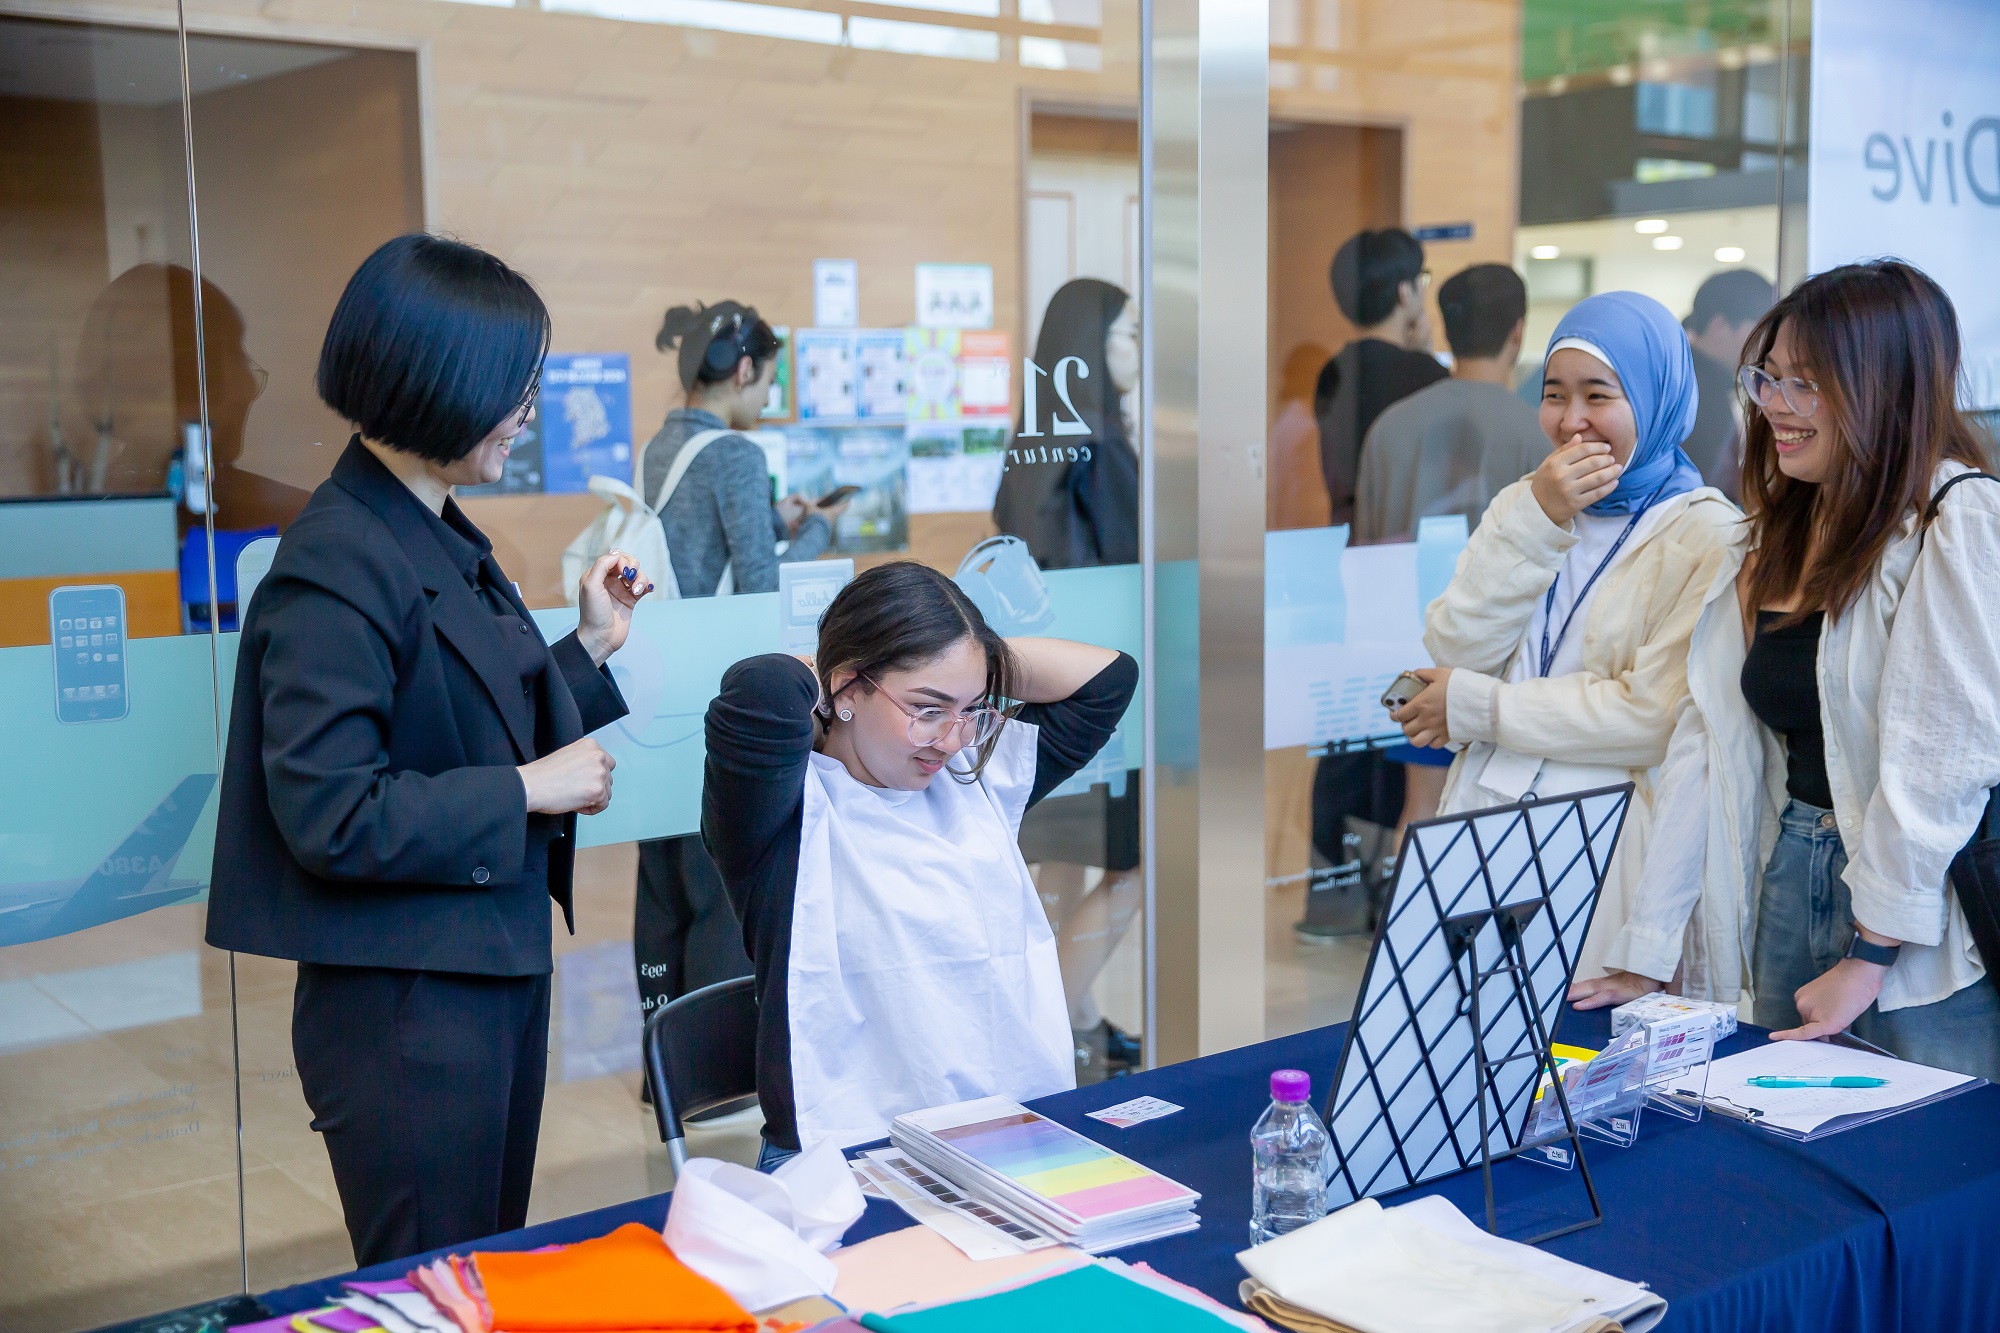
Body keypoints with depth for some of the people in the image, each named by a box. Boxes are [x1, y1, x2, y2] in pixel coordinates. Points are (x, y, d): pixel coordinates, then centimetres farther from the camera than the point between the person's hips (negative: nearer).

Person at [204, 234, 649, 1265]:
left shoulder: (444, 540, 10)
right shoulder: (337, 568, -20)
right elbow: (330, 815, -24)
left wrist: (592, 645, 13)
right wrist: (525, 790, -19)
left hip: (497, 967, 9)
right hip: (405, 1001, -9)